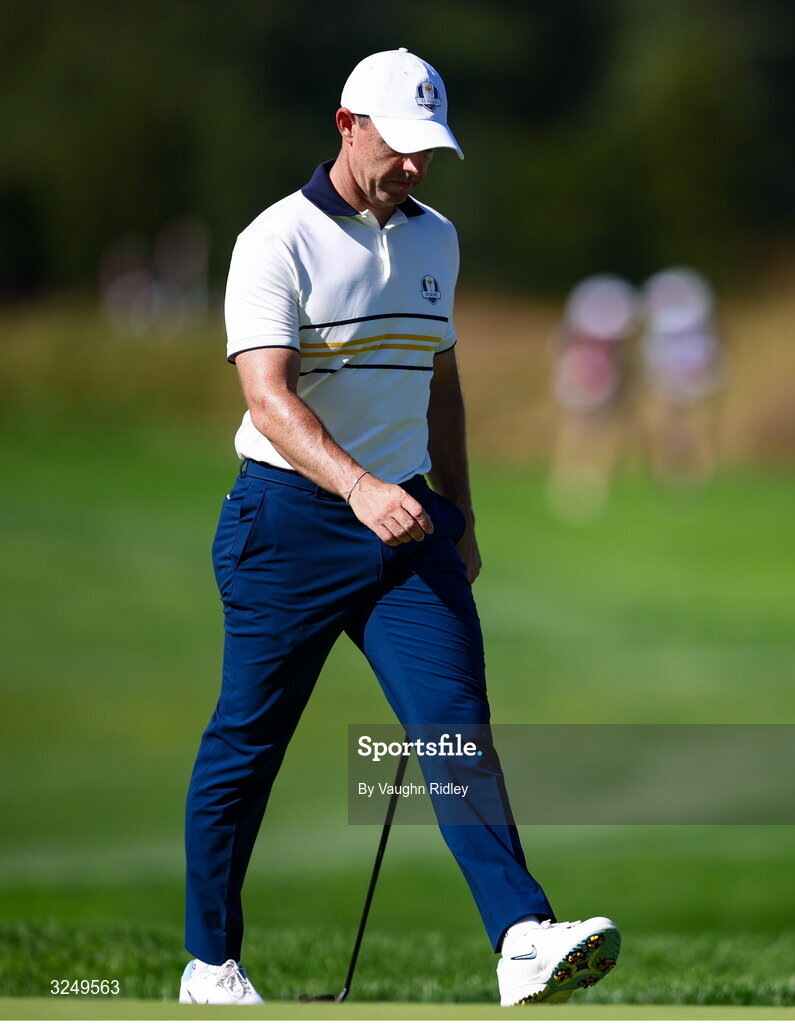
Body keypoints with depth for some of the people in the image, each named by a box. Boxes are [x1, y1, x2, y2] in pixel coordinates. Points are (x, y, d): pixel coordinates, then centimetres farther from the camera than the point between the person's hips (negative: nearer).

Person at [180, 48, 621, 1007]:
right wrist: (359, 487, -36)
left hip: (405, 517, 5)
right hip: (289, 516, -5)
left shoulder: (435, 239, 12)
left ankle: (526, 945, -22)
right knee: (247, 739, 4)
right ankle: (210, 964, 17)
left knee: (456, 722, -10)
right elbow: (268, 395, -22)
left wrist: (458, 516, 23)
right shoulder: (276, 242, -10)